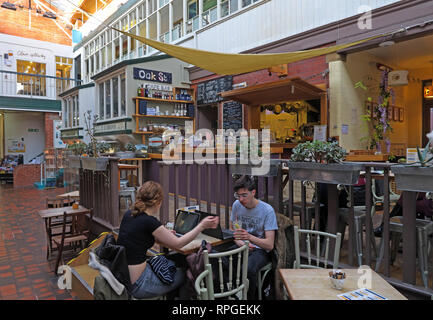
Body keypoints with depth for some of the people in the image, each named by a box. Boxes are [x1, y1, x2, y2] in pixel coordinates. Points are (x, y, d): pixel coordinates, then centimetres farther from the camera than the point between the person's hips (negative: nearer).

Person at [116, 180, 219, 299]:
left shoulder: (128, 215, 1)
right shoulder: (149, 221, -22)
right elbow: (178, 243, -12)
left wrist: (164, 234, 24)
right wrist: (202, 226, -6)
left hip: (121, 278, 8)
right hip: (136, 286, -8)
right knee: (183, 275, 10)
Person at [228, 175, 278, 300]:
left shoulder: (267, 210, -15)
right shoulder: (237, 205, -1)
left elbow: (269, 245, -19)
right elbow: (231, 229, 14)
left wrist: (250, 237, -37)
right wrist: (240, 242, -7)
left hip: (261, 250, -4)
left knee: (248, 269, -36)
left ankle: (249, 297, -8)